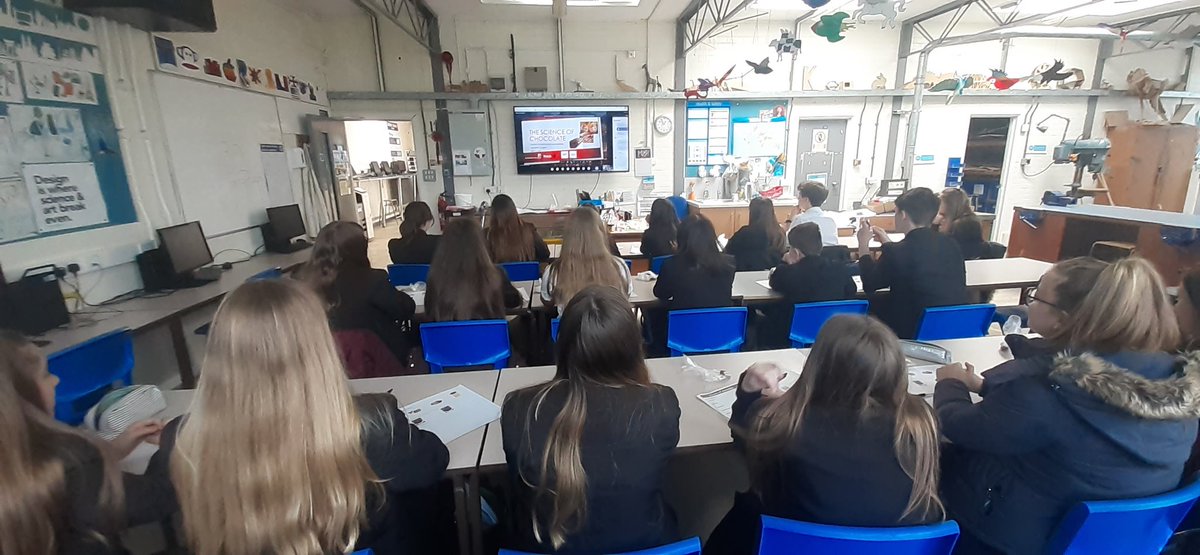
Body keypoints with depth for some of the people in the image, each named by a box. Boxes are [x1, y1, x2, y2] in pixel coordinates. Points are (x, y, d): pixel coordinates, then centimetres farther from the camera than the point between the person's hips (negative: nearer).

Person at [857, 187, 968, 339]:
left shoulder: (897, 252, -16)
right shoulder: (951, 245, 3)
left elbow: (869, 284, 1)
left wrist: (863, 244, 10)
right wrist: (887, 243, 28)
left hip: (917, 331, -6)